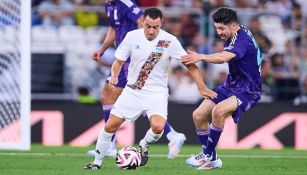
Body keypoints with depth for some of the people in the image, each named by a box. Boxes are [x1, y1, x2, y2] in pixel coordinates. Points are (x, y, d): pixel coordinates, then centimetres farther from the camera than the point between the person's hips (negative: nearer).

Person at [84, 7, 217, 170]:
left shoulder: (169, 41, -13)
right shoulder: (132, 36, -7)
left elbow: (190, 65, -7)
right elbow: (119, 61, 3)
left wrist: (202, 88, -13)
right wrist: (114, 77, -17)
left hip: (157, 92, -2)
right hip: (132, 90, 2)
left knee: (158, 127, -26)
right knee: (110, 126, -2)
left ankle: (143, 146, 7)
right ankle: (97, 162, 18)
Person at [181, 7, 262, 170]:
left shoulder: (243, 40, -25)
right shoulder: (233, 36, 4)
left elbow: (224, 57, -44)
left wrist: (201, 57, -56)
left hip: (247, 91, -10)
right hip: (231, 85, 10)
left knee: (218, 111, -34)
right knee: (198, 116, 1)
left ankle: (208, 155, -19)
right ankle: (212, 159, 12)